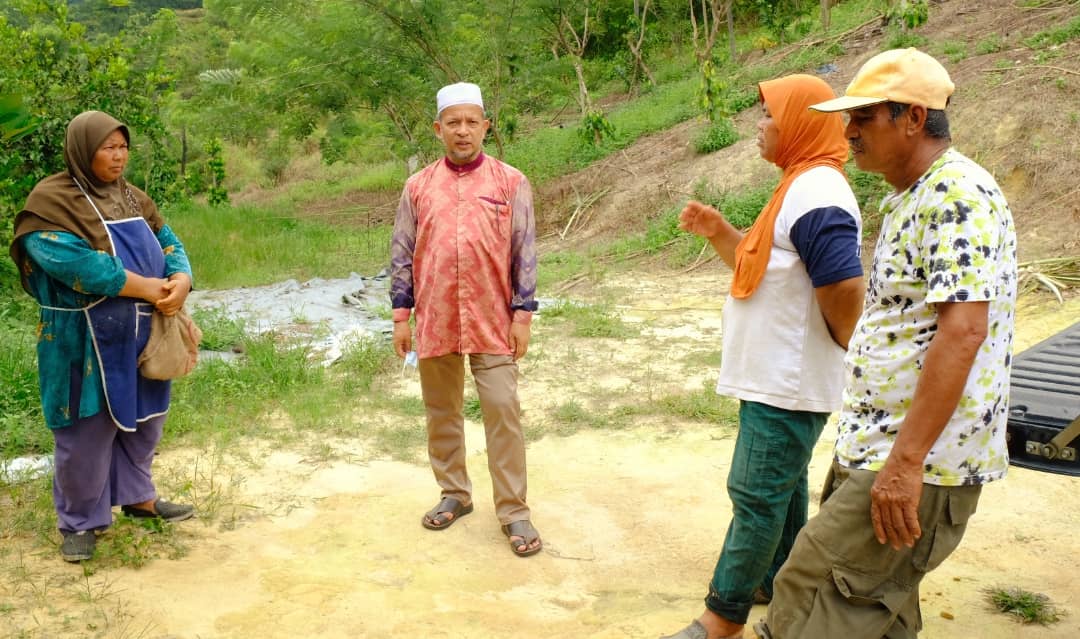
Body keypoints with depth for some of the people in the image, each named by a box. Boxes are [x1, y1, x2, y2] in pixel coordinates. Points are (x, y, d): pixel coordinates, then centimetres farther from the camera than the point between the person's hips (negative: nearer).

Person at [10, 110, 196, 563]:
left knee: (142, 419, 17)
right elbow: (76, 264, -25)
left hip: (141, 334, 7)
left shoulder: (133, 198, 9)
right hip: (88, 341, -7)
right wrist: (147, 288, -23)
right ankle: (79, 522, 18)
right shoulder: (52, 201, -14)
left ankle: (137, 496, 36)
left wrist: (181, 280, -18)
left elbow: (168, 243, 5)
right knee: (88, 430, 3)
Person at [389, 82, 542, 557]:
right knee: (441, 413, 12)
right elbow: (402, 254, 8)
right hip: (435, 321, 3)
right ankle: (454, 494, 29)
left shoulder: (511, 183, 0)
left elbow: (525, 253, 0)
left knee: (502, 412, -3)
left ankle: (514, 512, 5)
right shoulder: (418, 187, 6)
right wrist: (401, 314, 3)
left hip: (492, 321, -2)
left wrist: (523, 313, -5)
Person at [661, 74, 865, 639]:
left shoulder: (816, 191, -20)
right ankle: (776, 583, 33)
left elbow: (844, 287, -29)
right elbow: (763, 267, 22)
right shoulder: (800, 185, 14)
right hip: (778, 377, 10)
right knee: (780, 485, 19)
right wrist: (717, 231, 7)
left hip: (787, 383, -10)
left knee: (756, 494, -4)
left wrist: (843, 347, -11)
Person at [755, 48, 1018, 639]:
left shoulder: (957, 194, -17)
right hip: (873, 448, 10)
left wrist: (906, 461, -28)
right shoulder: (907, 197, 16)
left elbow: (962, 330, -26)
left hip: (921, 459, -10)